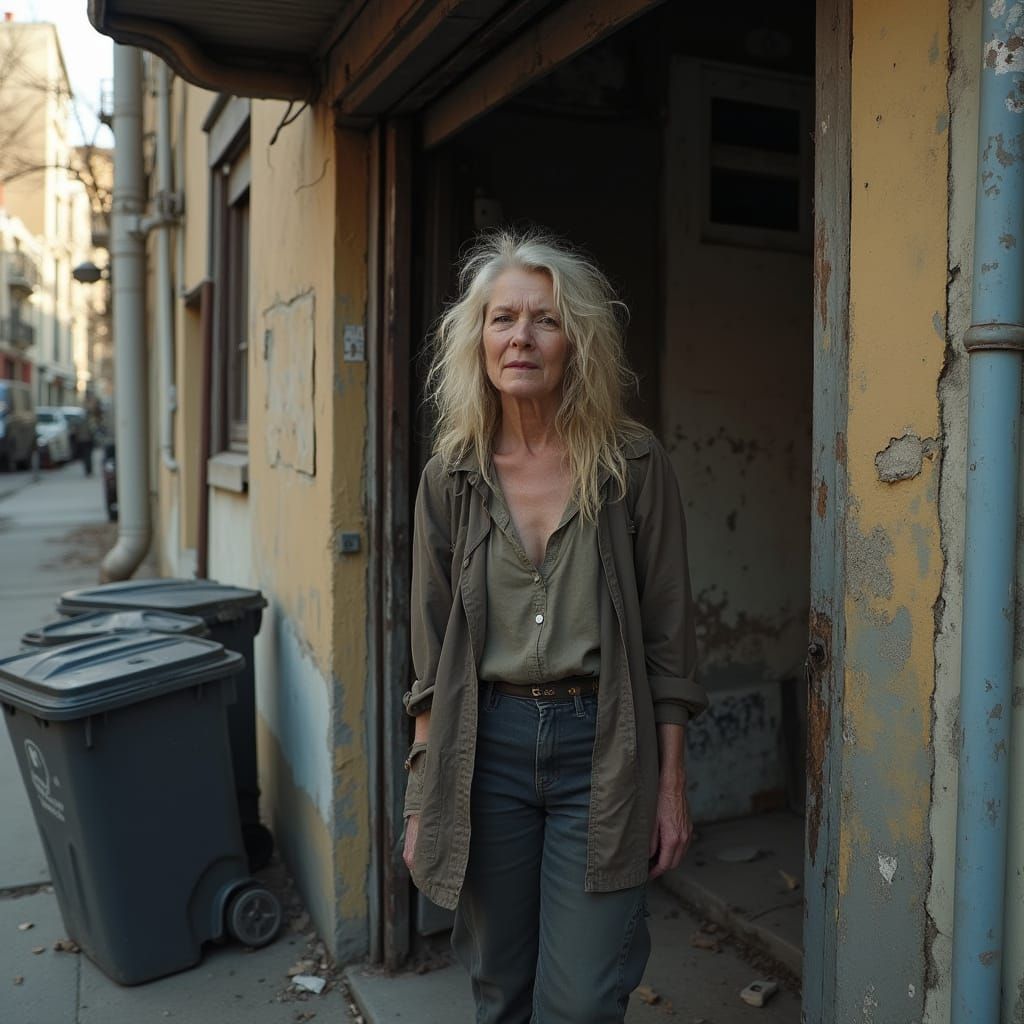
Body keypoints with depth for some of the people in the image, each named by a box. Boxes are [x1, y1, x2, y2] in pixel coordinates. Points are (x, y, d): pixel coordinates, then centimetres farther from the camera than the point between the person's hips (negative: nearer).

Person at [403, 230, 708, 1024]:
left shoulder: (633, 465, -6)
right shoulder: (451, 478, 0)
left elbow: (667, 636, -2)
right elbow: (432, 653, 4)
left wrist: (672, 784, -1)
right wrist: (424, 797, 4)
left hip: (601, 748, -2)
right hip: (488, 743, 2)